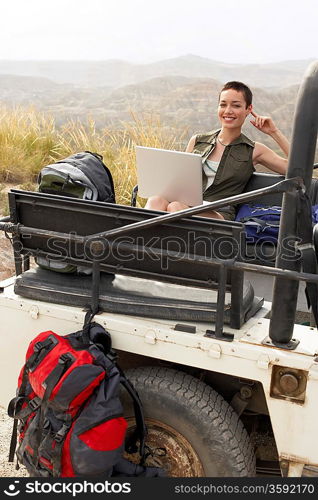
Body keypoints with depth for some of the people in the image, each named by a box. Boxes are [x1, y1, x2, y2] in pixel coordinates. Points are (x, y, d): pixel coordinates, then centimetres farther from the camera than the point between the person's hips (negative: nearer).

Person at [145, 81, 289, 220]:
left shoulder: (254, 151, 14)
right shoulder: (197, 141, 21)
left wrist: (274, 132, 6)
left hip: (219, 215, -3)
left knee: (176, 207, -36)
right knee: (156, 200, -33)